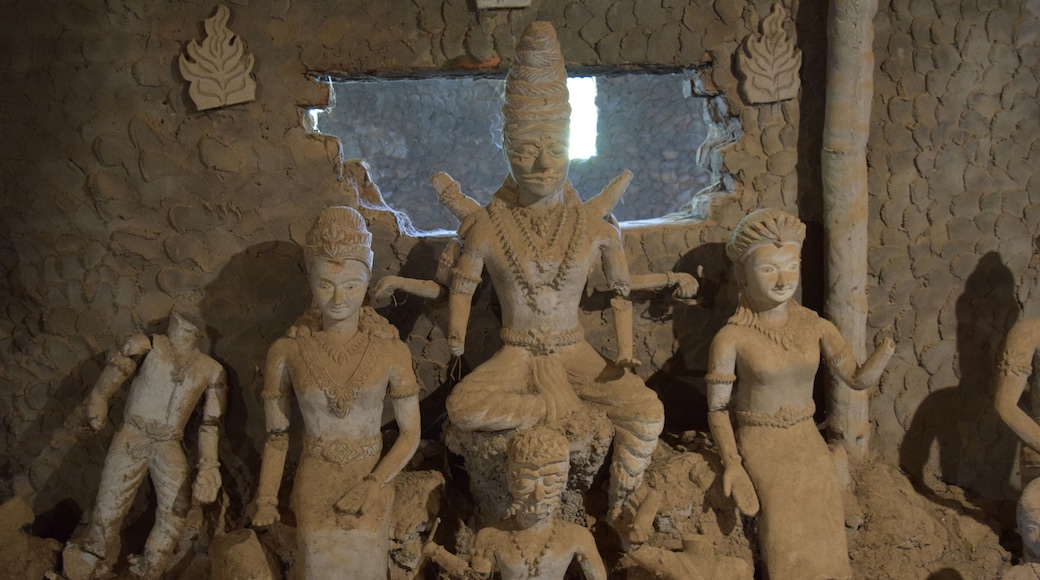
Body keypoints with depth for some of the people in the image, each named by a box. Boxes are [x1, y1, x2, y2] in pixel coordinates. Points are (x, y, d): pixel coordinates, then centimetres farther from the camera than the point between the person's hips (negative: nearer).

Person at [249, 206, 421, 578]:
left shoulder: (392, 352, -10)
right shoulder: (286, 352, -8)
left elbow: (411, 433, -3)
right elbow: (276, 435, 0)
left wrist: (372, 485, -14)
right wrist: (266, 500, -11)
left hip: (370, 484, 0)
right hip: (314, 489, 0)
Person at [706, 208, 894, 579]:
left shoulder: (816, 328, -3)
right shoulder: (731, 338, -15)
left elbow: (858, 379, -5)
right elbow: (717, 410, -10)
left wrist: (888, 346, -23)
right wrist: (731, 463, -22)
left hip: (810, 448, 4)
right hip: (761, 452, -4)